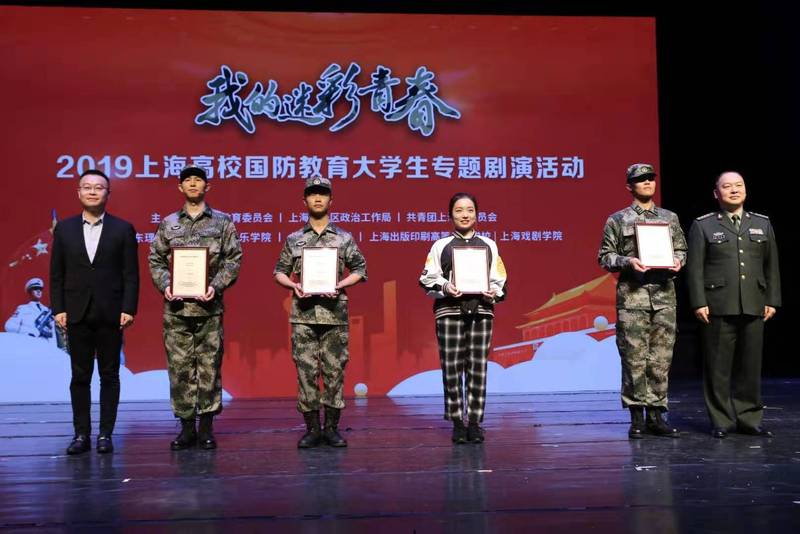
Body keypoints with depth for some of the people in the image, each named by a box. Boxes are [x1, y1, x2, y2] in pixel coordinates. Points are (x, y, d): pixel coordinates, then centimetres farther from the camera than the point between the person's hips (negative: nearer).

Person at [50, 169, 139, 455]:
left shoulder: (123, 229, 1)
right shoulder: (64, 228, 7)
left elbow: (131, 274, -1)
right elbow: (56, 273, 7)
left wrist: (128, 309, -8)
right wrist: (58, 308, -1)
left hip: (110, 314, -1)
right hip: (77, 314, 2)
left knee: (109, 375, 5)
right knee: (80, 376, 6)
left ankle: (106, 434, 12)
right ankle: (81, 434, 13)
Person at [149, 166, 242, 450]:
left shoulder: (222, 221, 6)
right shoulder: (168, 223, 11)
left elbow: (234, 258, 2)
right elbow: (156, 259, 10)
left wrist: (217, 286, -11)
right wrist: (165, 285, -6)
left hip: (209, 306, -1)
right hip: (176, 307, 2)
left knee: (210, 366, 1)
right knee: (179, 366, 3)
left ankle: (206, 427, 11)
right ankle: (187, 426, 13)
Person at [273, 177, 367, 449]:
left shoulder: (344, 239, 7)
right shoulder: (294, 240, 10)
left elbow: (360, 270, 7)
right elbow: (279, 271, 13)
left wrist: (340, 285, -9)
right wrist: (293, 285, -7)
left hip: (334, 314, 0)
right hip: (303, 314, 1)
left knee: (334, 371, 2)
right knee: (306, 371, 1)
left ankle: (332, 427, 12)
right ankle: (312, 428, 10)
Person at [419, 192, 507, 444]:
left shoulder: (489, 245, 15)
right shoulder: (440, 246, 10)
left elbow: (500, 280, 13)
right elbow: (428, 279, 4)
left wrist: (494, 291, -7)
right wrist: (445, 287, -14)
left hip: (481, 311, 1)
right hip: (449, 311, -1)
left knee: (478, 369, 0)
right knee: (452, 369, -1)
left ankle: (475, 422, 8)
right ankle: (457, 423, 8)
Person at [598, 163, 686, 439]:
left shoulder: (670, 218, 16)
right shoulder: (617, 220, 6)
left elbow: (681, 249, 19)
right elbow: (605, 256, 4)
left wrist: (677, 261, -2)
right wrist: (628, 261, -14)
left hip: (664, 295, 3)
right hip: (632, 295, -3)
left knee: (661, 359, 4)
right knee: (634, 359, -3)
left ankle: (656, 415, 12)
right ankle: (637, 417, 6)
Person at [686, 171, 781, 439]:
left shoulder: (762, 224, 15)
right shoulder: (703, 225, 5)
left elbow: (772, 265, 14)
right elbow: (695, 267, -1)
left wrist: (772, 300, 7)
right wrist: (699, 303, -9)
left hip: (754, 307, 3)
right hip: (718, 308, -3)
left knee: (750, 366, 7)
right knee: (718, 367, 0)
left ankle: (749, 419, 19)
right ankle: (722, 421, 10)